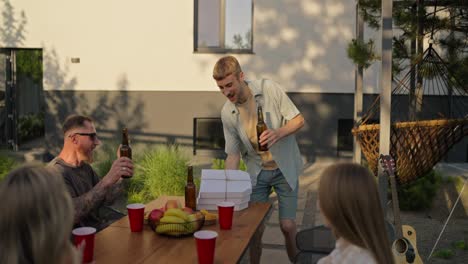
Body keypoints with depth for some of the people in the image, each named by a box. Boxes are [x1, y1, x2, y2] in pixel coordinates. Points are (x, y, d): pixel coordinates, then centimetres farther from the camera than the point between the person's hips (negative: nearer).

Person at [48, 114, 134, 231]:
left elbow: (104, 199, 10)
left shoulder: (85, 166, 9)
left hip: (100, 227, 8)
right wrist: (107, 181, -36)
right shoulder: (56, 172, -19)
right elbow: (70, 214, -34)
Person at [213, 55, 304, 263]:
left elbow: (298, 119, -13)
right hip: (257, 172, 2)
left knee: (287, 226, -2)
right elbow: (233, 154, -3)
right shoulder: (227, 113, -9)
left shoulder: (269, 89, -18)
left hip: (285, 169, -2)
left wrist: (278, 133, -33)